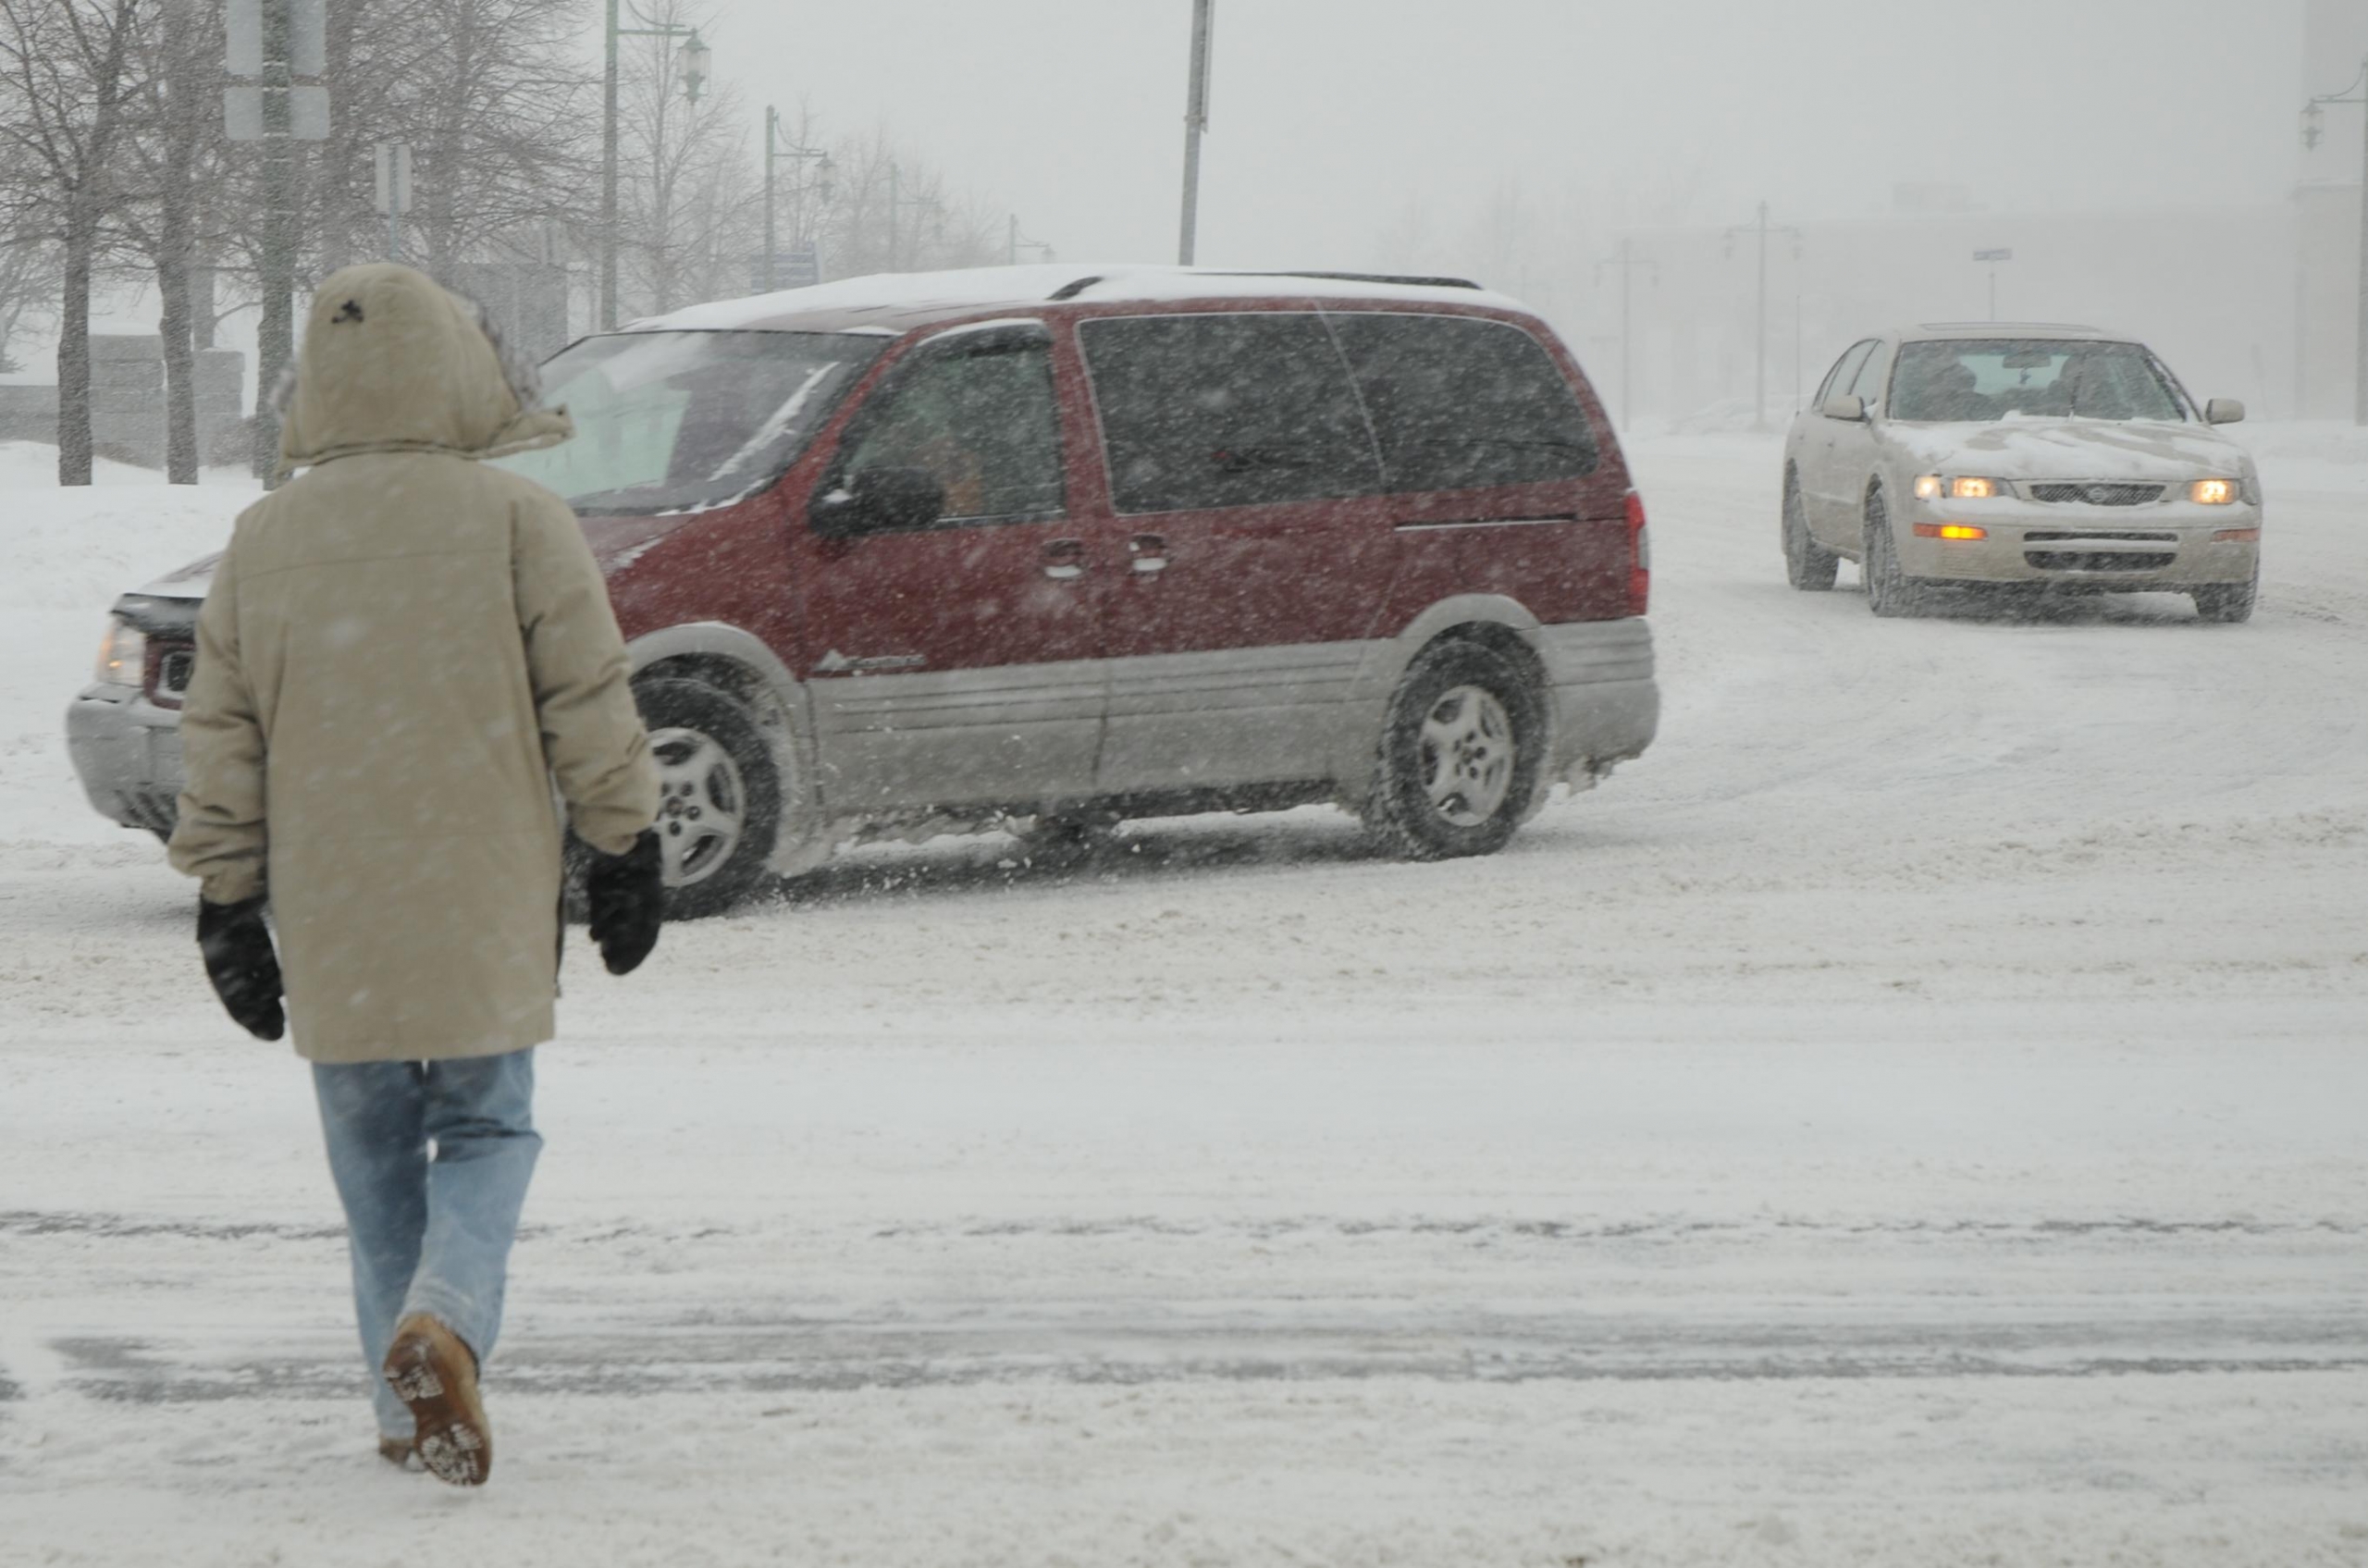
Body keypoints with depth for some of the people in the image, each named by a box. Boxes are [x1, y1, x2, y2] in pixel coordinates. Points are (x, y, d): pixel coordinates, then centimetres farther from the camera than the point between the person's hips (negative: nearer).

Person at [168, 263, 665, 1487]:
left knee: (375, 1157, 13)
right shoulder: (516, 522, -6)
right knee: (486, 1131, 9)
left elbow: (220, 741, 5)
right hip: (481, 910, -2)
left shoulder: (264, 541, 3)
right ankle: (445, 1323, -18)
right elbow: (588, 707, -4)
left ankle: (411, 1408, 13)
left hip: (329, 921, 2)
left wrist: (228, 902, 12)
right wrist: (624, 851, 8)